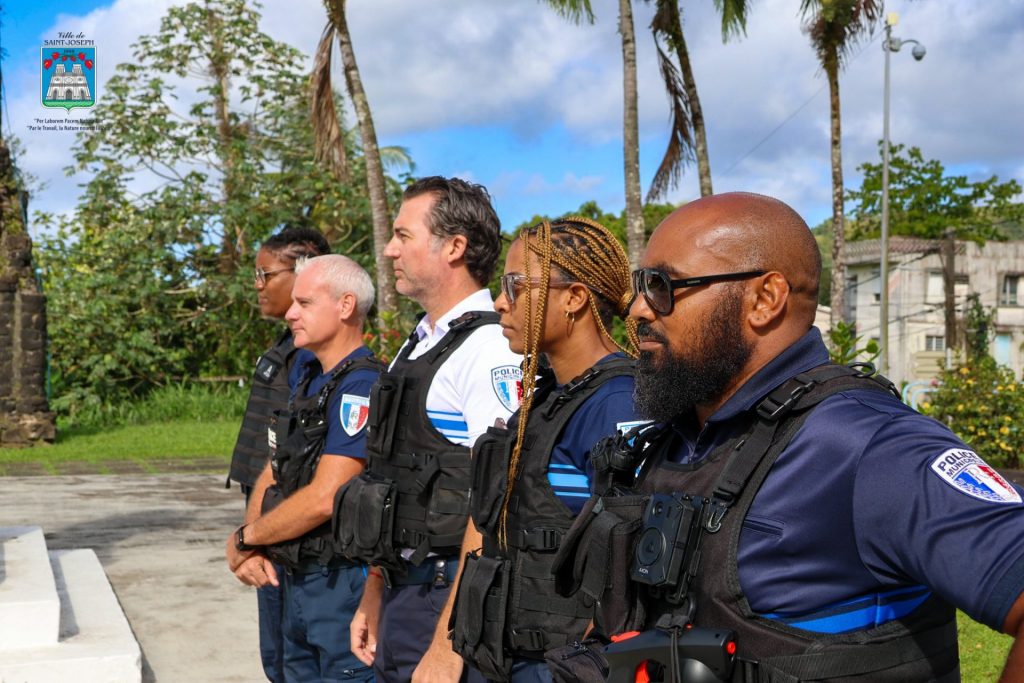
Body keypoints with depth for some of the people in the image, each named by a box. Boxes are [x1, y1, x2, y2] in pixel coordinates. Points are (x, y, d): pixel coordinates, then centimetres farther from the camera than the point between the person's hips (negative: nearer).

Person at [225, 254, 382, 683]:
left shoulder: (362, 386, -20)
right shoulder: (309, 378, 11)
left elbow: (323, 499, -24)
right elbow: (272, 471, 12)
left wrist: (244, 539, -10)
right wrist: (251, 549, -4)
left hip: (340, 579, -9)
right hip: (294, 579, 9)